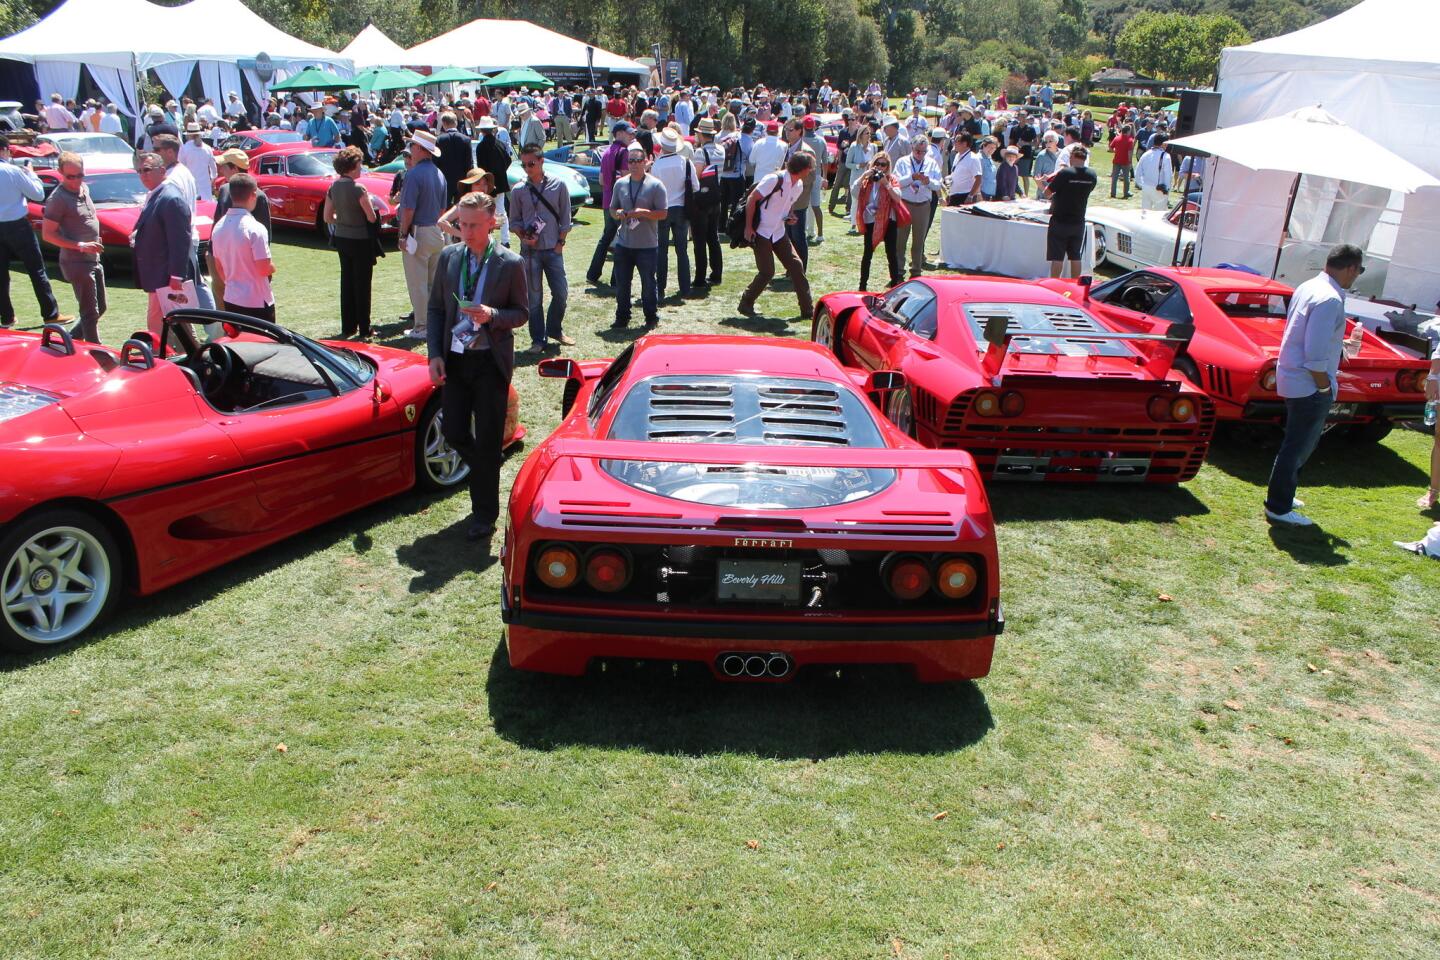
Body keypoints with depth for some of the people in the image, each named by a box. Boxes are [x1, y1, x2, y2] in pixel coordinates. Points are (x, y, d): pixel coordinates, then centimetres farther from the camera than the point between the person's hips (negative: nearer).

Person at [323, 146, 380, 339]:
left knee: (346, 282, 14)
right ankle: (364, 330, 5)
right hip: (360, 241, -7)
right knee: (362, 284, 1)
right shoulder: (358, 189, -18)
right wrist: (369, 203, 3)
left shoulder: (333, 187, 2)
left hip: (341, 239, 7)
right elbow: (372, 217, -16)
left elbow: (327, 217, 7)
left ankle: (347, 327, 19)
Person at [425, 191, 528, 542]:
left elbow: (522, 312, -1)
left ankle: (484, 515, 15)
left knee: (487, 439, 1)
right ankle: (485, 476, 38)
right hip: (454, 359, 4)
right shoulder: (449, 257, 4)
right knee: (454, 433, 7)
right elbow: (435, 308, 9)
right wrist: (435, 354, -1)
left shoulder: (510, 264, -7)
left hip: (491, 361, -4)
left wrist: (492, 316, -22)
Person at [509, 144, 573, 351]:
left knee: (561, 293, 3)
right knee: (534, 297, 2)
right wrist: (524, 237, -9)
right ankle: (538, 338, 12)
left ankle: (554, 330, 25)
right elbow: (514, 221, 8)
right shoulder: (518, 191, 1)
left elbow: (565, 218, 4)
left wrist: (560, 243, -2)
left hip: (553, 249, 1)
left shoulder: (558, 186, 1)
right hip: (530, 250, 0)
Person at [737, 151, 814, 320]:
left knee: (796, 265, -1)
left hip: (779, 233, 7)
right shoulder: (775, 179, -18)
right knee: (767, 271, -9)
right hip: (761, 233, -7)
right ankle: (745, 304, 11)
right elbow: (752, 199, -15)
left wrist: (789, 216, -2)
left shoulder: (799, 186, 4)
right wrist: (748, 227, -17)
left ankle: (808, 309, 3)